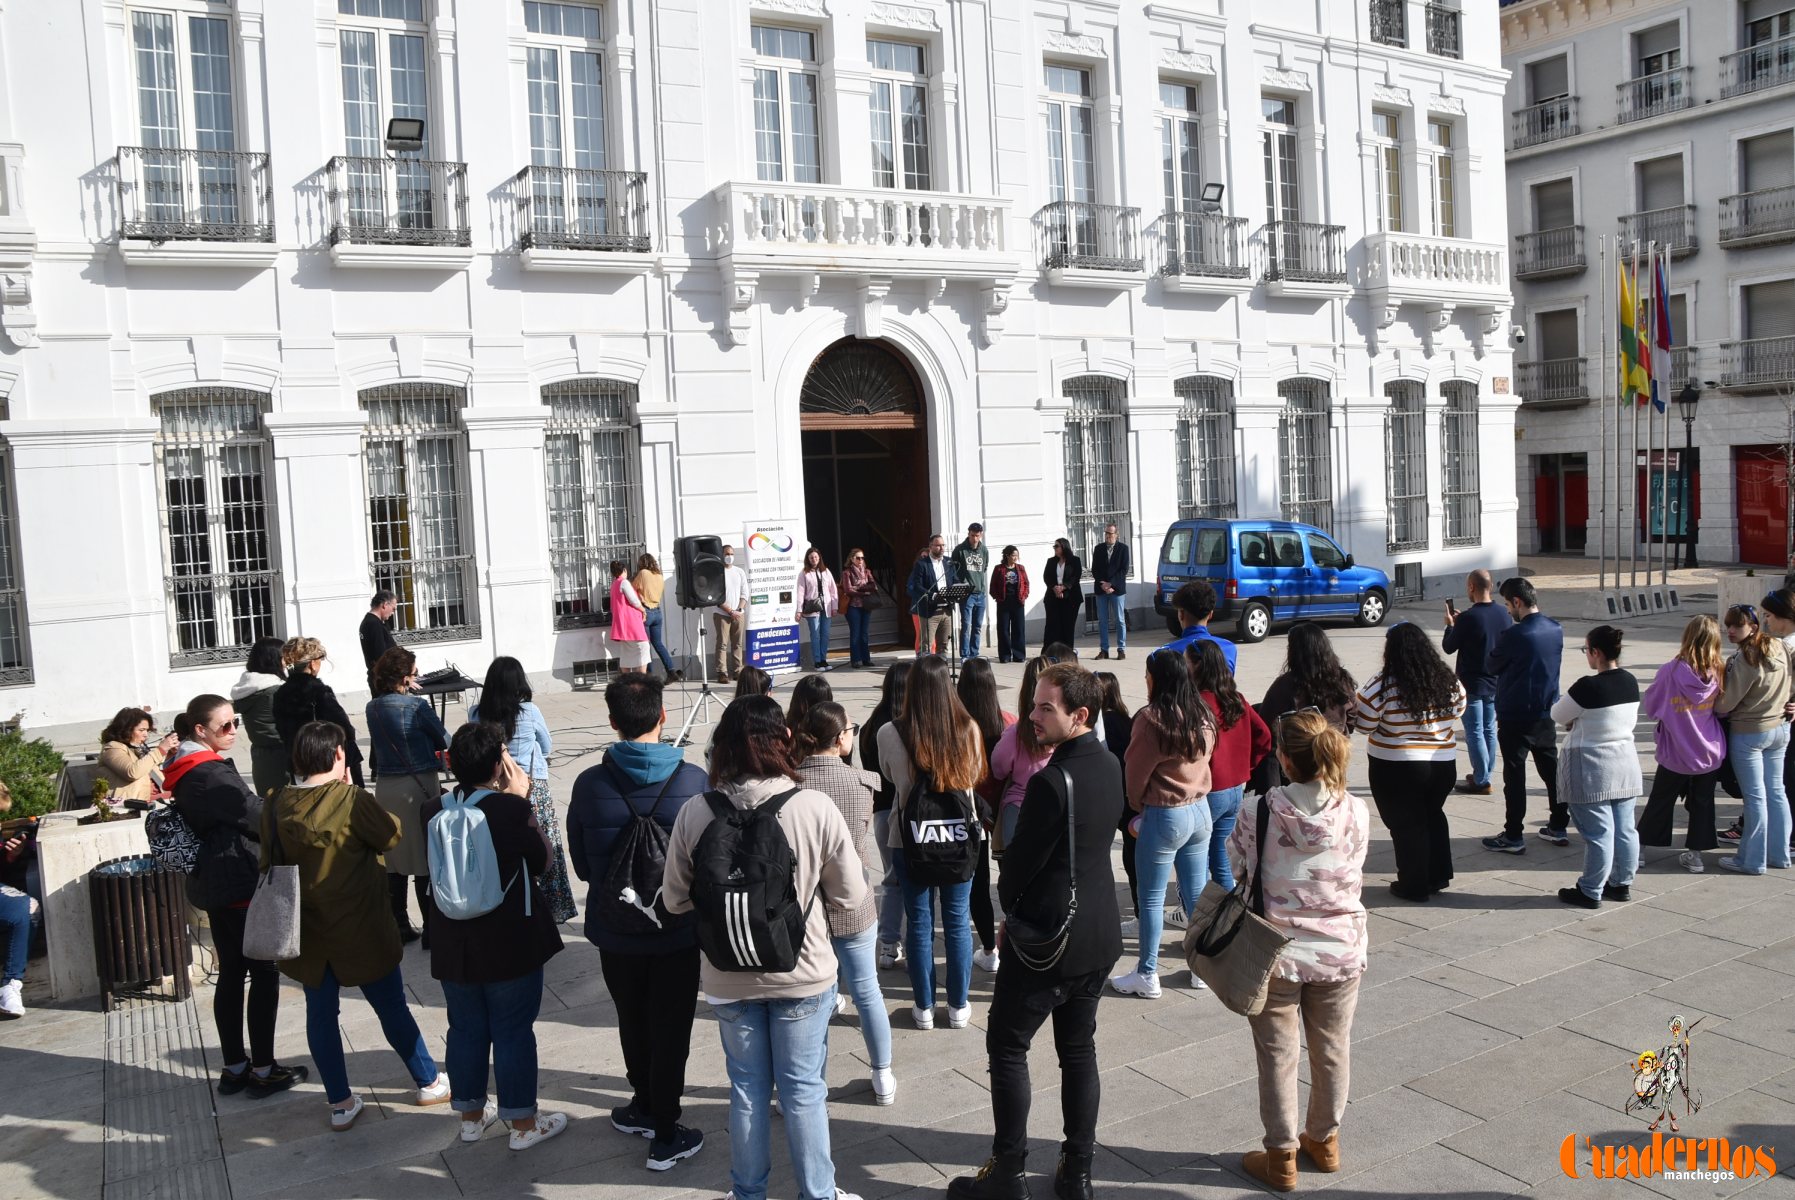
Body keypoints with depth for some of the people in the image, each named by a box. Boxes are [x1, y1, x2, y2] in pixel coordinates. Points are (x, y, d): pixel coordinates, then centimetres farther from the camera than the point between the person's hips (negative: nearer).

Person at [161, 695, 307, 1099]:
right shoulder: (210, 773, -20)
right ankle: (263, 1071, 5)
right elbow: (255, 815, -17)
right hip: (240, 886, -10)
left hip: (215, 886, 10)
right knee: (264, 974, -1)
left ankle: (234, 1067, 21)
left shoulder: (185, 772, 11)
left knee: (231, 974, 14)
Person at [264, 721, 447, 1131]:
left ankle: (340, 1104, 23)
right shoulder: (351, 800, -21)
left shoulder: (276, 806, -5)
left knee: (321, 1014, 15)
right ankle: (429, 1083, 27)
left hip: (306, 931, 4)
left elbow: (269, 864, 6)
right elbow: (391, 835, -8)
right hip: (360, 928, -4)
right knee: (392, 1008, 11)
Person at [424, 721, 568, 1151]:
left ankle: (471, 1115, 34)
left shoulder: (434, 810, -4)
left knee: (466, 1030, 19)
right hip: (511, 944, -5)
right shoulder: (512, 809, -20)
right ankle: (523, 1123, 20)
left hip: (453, 946, 5)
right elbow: (540, 860, -7)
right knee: (514, 1034, 8)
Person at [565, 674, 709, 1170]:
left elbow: (581, 865, -2)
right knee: (670, 1029, 13)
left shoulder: (589, 784, -13)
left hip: (614, 931, 2)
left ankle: (645, 1105, 40)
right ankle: (664, 1134, 21)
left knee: (633, 1022, 23)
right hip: (677, 930, -2)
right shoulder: (693, 781, -17)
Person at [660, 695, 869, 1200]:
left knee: (747, 1089, 19)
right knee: (804, 1090, 15)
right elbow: (850, 895, -10)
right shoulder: (816, 808, -19)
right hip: (803, 974, -1)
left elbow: (675, 899, -4)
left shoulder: (695, 814, -15)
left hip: (728, 978, 2)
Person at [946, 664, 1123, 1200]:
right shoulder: (1110, 766, 2)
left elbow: (1020, 861, -17)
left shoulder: (1053, 781, -25)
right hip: (1099, 935, 8)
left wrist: (1011, 902, 4)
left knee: (1007, 1046, 6)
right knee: (1079, 1049, 16)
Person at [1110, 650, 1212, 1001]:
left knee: (1151, 898, 5)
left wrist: (1137, 805, 8)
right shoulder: (1203, 716, 1)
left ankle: (1147, 975, 12)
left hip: (1164, 815, -7)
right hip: (1200, 810, 7)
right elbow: (1204, 759, 9)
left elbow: (1136, 772, -10)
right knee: (1197, 893, 15)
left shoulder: (1151, 718, -19)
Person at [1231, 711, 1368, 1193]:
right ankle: (1325, 1140, 39)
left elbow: (1237, 867, -9)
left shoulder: (1264, 812, -19)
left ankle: (1281, 1157, 23)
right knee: (1332, 1049, 21)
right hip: (1341, 951, 3)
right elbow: (1353, 875, 0)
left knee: (1278, 1055, 12)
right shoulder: (1356, 813, -12)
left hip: (1278, 952, -3)